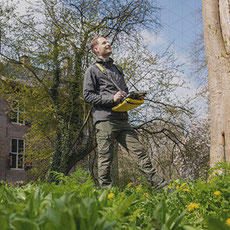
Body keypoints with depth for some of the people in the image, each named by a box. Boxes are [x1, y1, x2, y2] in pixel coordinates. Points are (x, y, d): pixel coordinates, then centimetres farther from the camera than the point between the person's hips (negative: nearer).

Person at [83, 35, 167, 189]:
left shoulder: (118, 69, 26)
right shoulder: (93, 70, 6)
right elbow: (88, 95, -4)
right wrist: (111, 98, -14)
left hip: (122, 119, 5)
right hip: (105, 120, -5)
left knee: (140, 151, -3)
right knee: (106, 158, -3)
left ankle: (160, 185, -5)